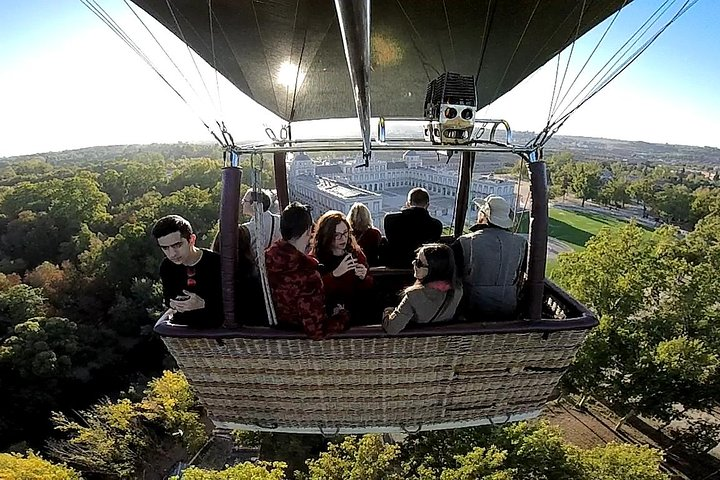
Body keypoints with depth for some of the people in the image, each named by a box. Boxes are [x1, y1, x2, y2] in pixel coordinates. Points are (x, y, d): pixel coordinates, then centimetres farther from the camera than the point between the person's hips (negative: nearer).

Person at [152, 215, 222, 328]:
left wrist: (203, 304, -28)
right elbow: (167, 295, 14)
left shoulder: (216, 262, -18)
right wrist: (172, 303, -9)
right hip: (180, 329, 5)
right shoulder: (166, 266, -1)